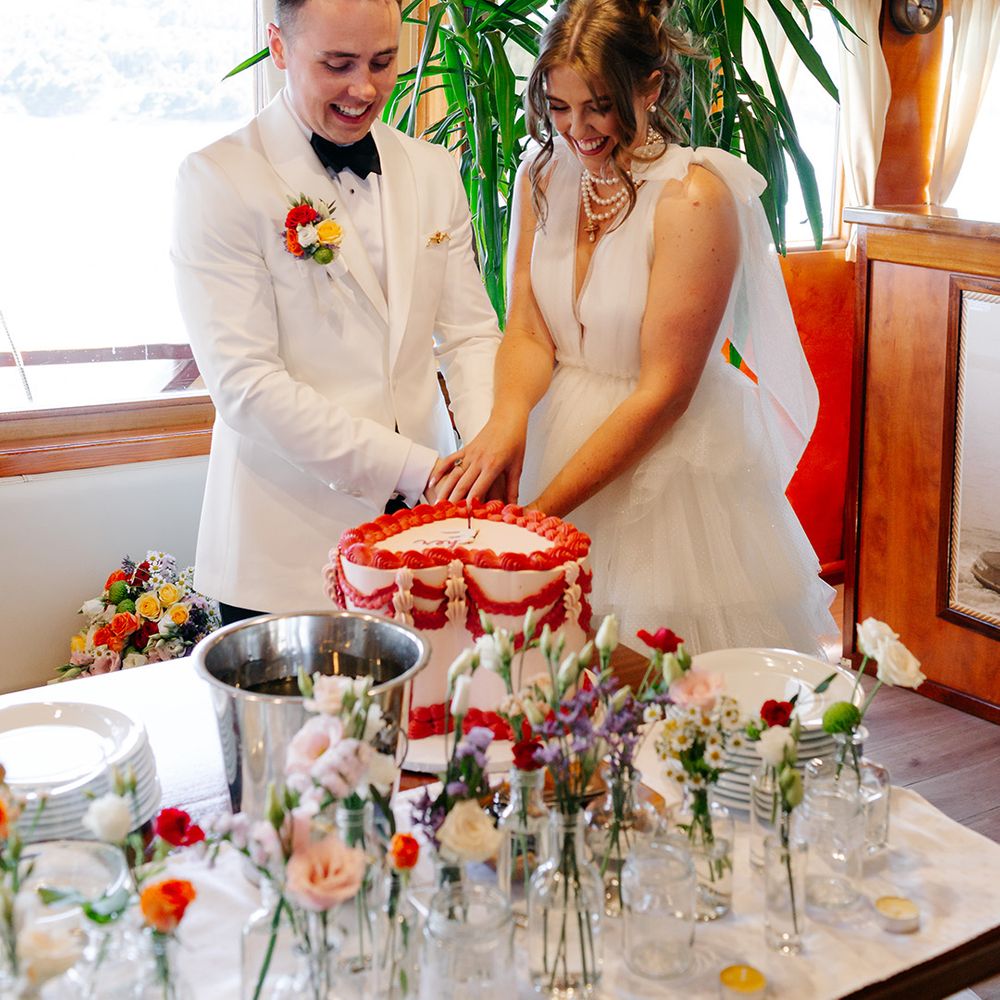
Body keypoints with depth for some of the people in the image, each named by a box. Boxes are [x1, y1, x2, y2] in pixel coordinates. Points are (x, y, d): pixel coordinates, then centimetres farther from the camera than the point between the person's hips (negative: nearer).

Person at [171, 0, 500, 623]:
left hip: (425, 527, 5)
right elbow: (244, 384, -16)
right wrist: (414, 469, -20)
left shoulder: (435, 172, 8)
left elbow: (469, 333, 8)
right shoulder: (217, 179, -10)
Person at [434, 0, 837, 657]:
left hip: (675, 467, -5)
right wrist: (508, 417, -24)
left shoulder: (695, 197, -18)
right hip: (566, 441, 5)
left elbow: (663, 391, -20)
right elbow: (527, 331, -1)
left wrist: (541, 509, -20)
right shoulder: (544, 176, 1)